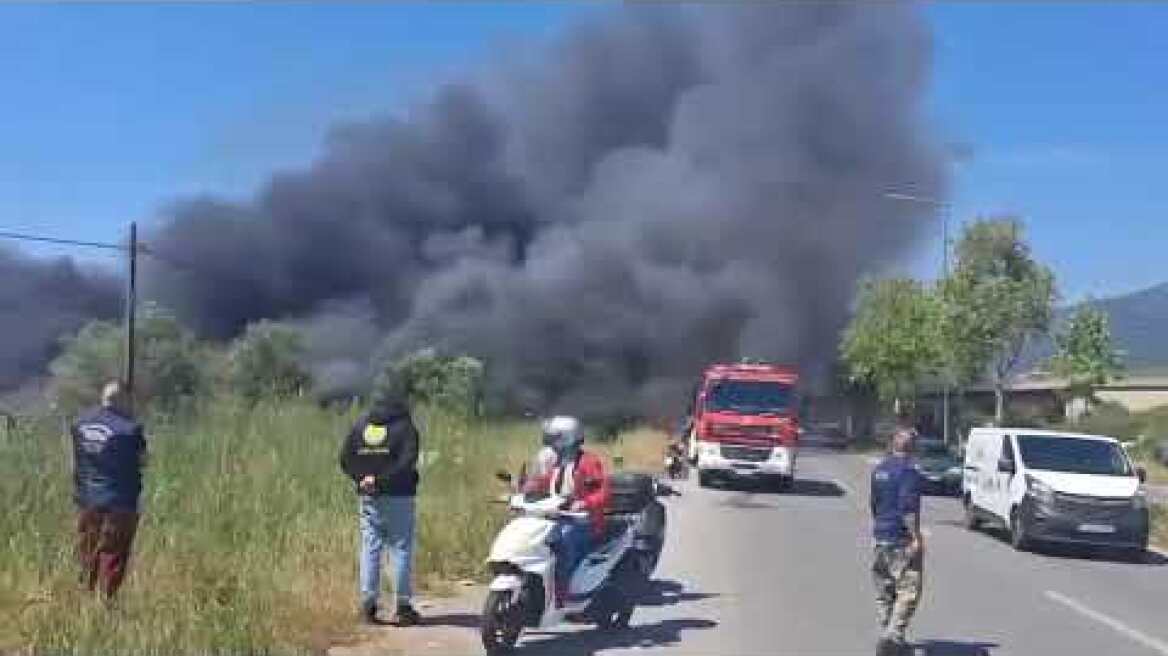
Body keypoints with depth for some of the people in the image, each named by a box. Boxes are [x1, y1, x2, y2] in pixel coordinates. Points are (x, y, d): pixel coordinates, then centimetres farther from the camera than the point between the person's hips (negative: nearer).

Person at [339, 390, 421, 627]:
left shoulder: (359, 426, 10)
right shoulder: (404, 426, -3)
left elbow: (345, 458, 3)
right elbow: (408, 461, -16)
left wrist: (362, 478, -3)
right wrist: (384, 479, -14)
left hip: (368, 497, 4)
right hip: (398, 496, -4)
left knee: (369, 548, 8)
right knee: (401, 549, 2)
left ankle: (368, 606, 6)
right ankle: (403, 607, 3)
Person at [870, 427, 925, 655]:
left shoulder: (879, 469, 13)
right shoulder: (907, 469, -12)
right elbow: (909, 506, -19)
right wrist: (916, 537, -19)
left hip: (881, 537, 8)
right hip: (903, 539, -8)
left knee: (884, 591, 13)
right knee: (908, 589, -6)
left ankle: (888, 636, 18)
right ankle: (893, 635, -14)